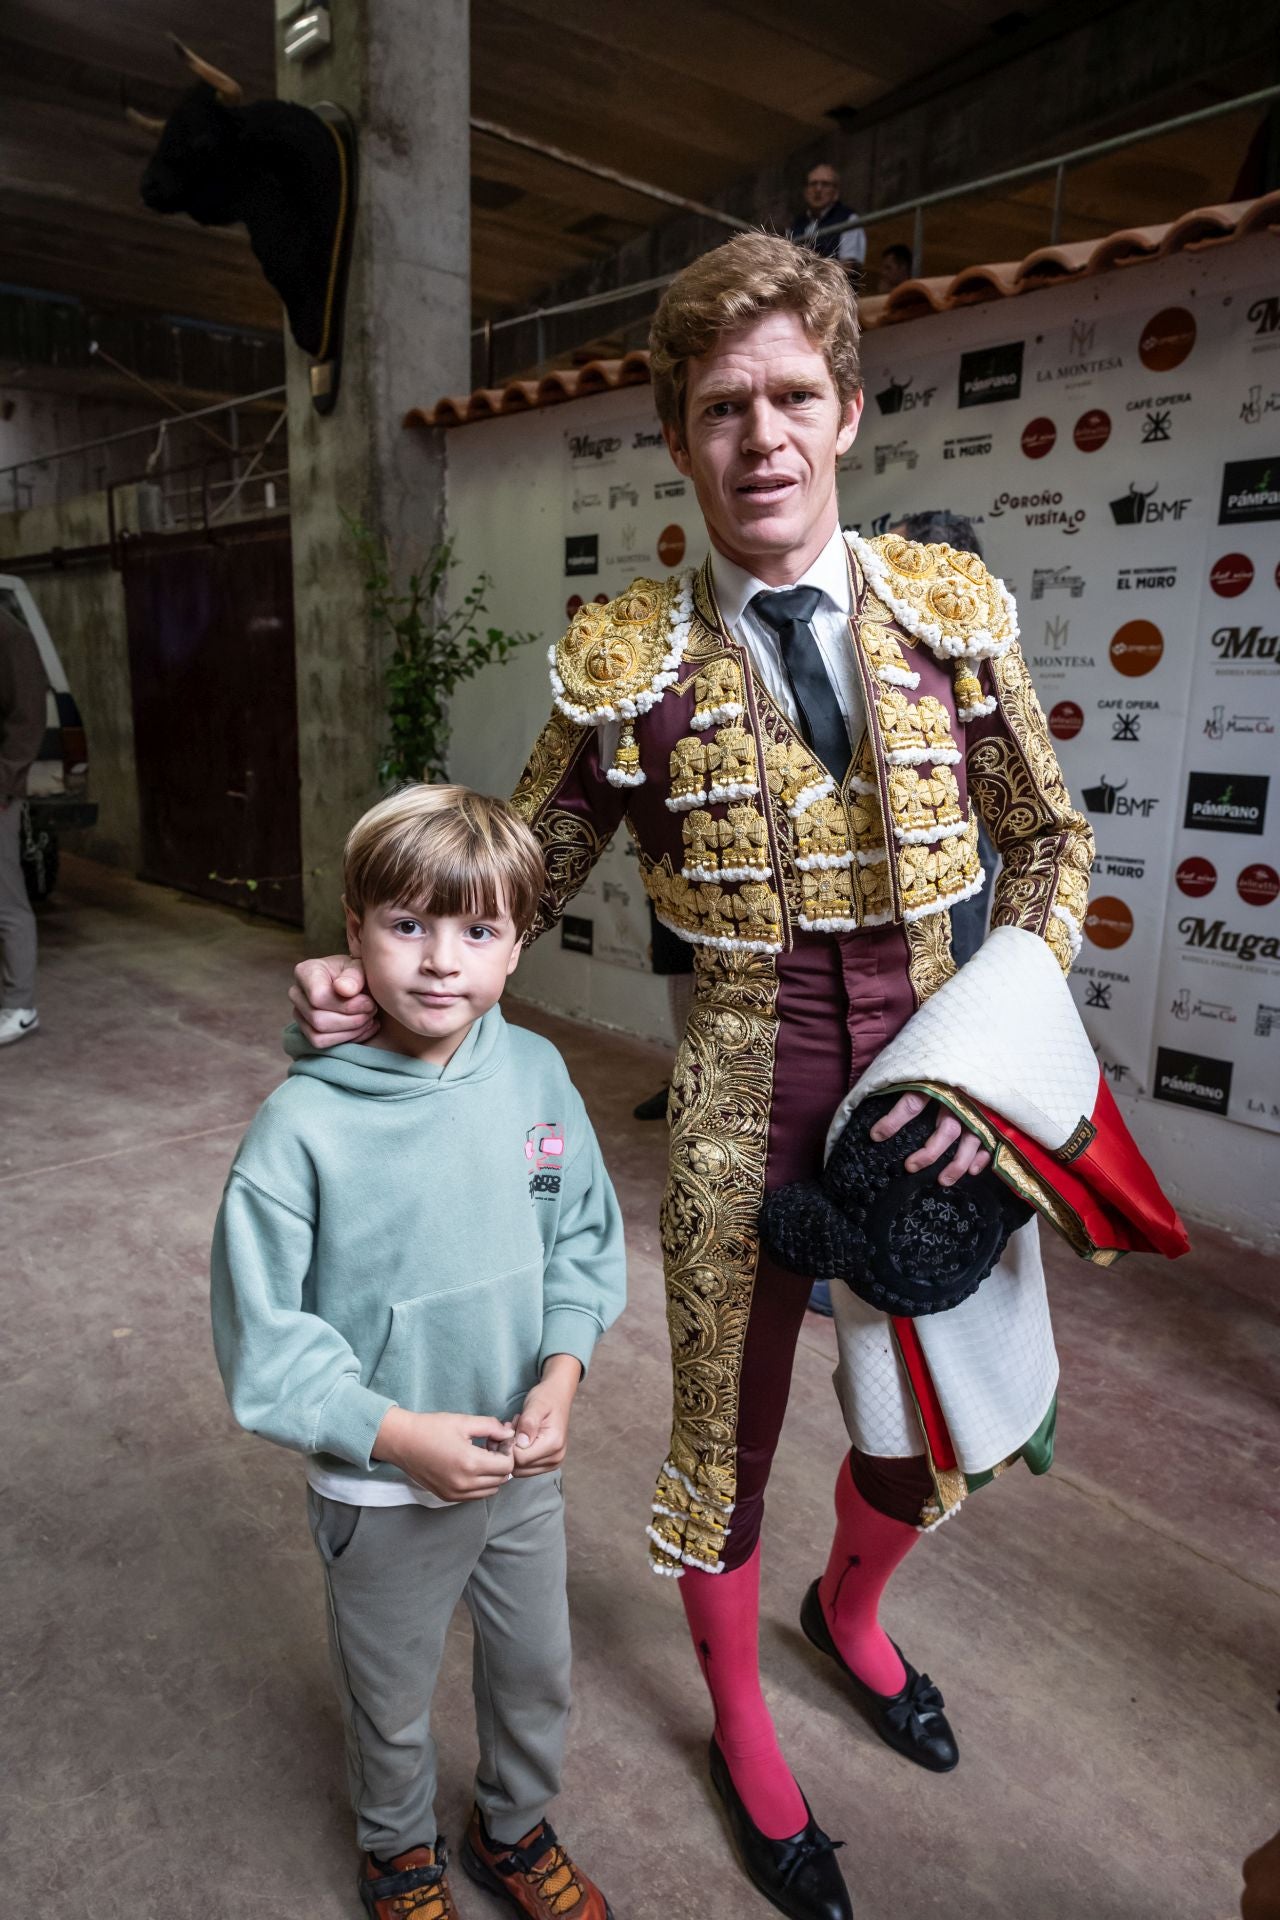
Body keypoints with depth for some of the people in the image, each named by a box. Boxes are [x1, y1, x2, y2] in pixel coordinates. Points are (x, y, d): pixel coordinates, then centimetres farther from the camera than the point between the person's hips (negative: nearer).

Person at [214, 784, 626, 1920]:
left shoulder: (536, 1072, -14)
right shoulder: (304, 1127, -25)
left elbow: (586, 1238, -2)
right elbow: (262, 1338, -18)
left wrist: (560, 1374, -14)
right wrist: (398, 1433, -22)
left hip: (526, 1461, 3)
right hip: (382, 1487, -3)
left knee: (538, 1673, 27)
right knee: (392, 1703, 25)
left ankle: (515, 1829, 59)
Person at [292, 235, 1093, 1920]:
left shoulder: (954, 607, -3)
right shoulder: (628, 666, -10)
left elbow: (1049, 840, 5)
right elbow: (523, 885, 0)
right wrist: (376, 984, -16)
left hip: (936, 1084, 4)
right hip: (747, 1097, -3)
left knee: (939, 1425, 22)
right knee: (727, 1441, 15)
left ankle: (850, 1610, 59)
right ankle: (744, 1737, 49)